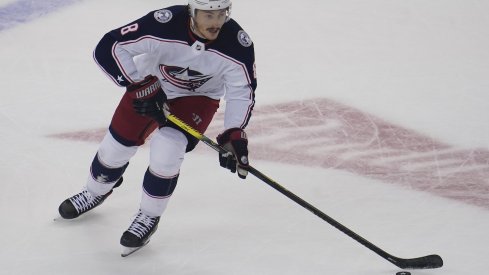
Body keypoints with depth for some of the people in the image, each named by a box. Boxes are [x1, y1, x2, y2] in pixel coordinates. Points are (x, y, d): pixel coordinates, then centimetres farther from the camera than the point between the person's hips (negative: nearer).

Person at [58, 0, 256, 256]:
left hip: (198, 96, -1)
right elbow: (108, 48, -31)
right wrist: (139, 88, -33)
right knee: (117, 143, 7)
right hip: (153, 82, 1)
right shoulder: (163, 24, -36)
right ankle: (95, 193, 41)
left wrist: (234, 135, -30)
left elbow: (242, 91, -19)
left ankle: (149, 216, 3)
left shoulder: (237, 44, -32)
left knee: (167, 149, -22)